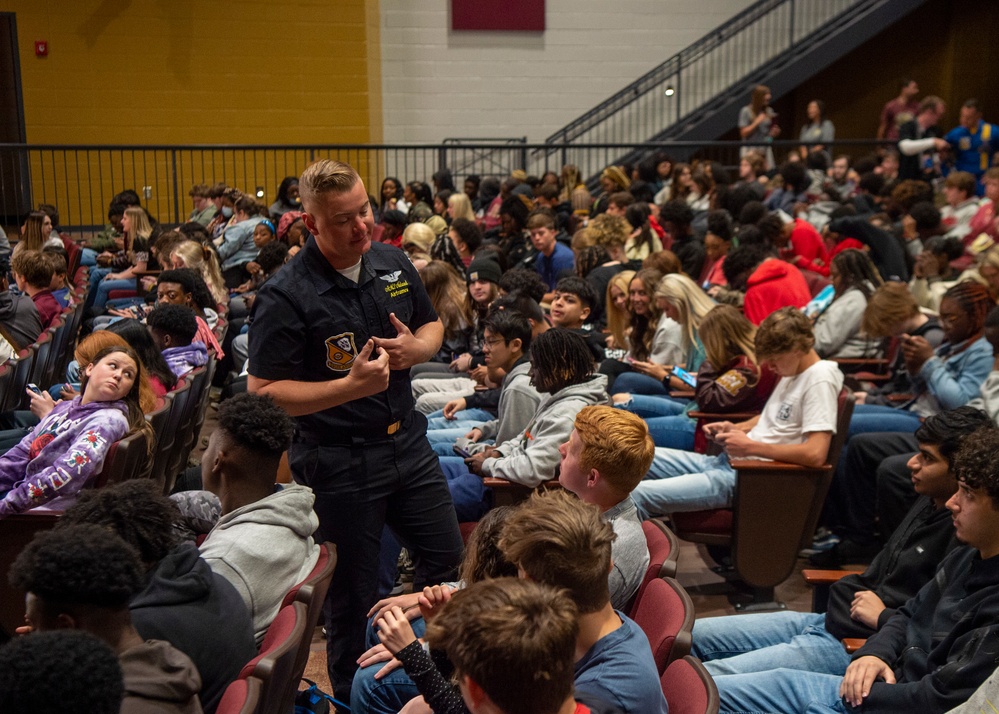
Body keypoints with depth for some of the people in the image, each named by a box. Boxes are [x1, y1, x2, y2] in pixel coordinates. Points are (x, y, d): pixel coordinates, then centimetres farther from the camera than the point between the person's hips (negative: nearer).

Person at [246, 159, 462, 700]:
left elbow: (432, 325, 17)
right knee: (353, 595, 10)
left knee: (448, 564, 18)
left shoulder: (393, 263, 2)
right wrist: (351, 385, -26)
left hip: (407, 443, 6)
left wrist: (418, 346, -8)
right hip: (337, 465, -6)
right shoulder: (285, 297, -18)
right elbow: (262, 393, -18)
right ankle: (353, 696, 36)